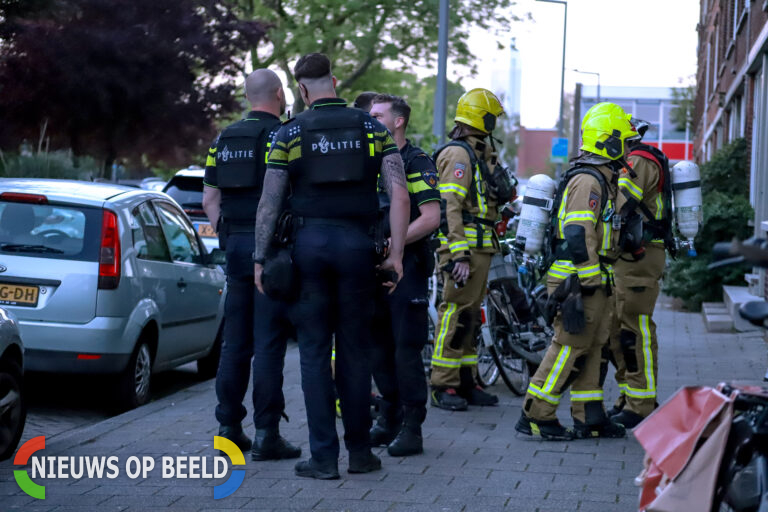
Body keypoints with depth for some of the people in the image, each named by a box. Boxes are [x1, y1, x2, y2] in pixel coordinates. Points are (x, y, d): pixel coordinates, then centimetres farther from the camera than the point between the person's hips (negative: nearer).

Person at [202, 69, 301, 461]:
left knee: (234, 342, 11)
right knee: (268, 344, -5)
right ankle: (266, 435, -4)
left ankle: (228, 428, 14)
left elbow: (210, 198, 13)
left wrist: (226, 237, 18)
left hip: (235, 245, 6)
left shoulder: (224, 139, 12)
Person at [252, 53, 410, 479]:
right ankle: (360, 451, 14)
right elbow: (399, 195, -3)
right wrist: (395, 254, -1)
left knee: (314, 351, 4)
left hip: (309, 241, -1)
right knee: (355, 349, 10)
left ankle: (324, 456, 1)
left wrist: (260, 258, 6)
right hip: (357, 242, 1)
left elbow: (269, 203, -1)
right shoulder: (372, 129, 6)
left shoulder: (291, 133, 2)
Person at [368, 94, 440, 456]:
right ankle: (388, 419, 20)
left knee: (407, 349, -7)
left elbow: (431, 218, -16)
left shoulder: (417, 163, -7)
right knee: (379, 347, 10)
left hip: (406, 266, -7)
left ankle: (411, 429, -3)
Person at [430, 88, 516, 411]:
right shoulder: (459, 154, -13)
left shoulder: (478, 153, 20)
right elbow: (450, 206, -21)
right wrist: (459, 255, -26)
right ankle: (443, 386, -7)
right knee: (456, 314, -9)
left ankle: (466, 382, 18)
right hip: (464, 248, -10)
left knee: (469, 315, 13)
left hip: (479, 249, 10)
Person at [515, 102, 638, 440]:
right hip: (583, 284, -10)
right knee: (569, 347, -7)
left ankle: (589, 418, 18)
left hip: (593, 283, 10)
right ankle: (535, 417, -2)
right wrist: (577, 290, -27)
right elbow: (578, 238, -24)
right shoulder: (588, 181, -17)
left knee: (591, 347, 12)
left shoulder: (600, 179, 18)